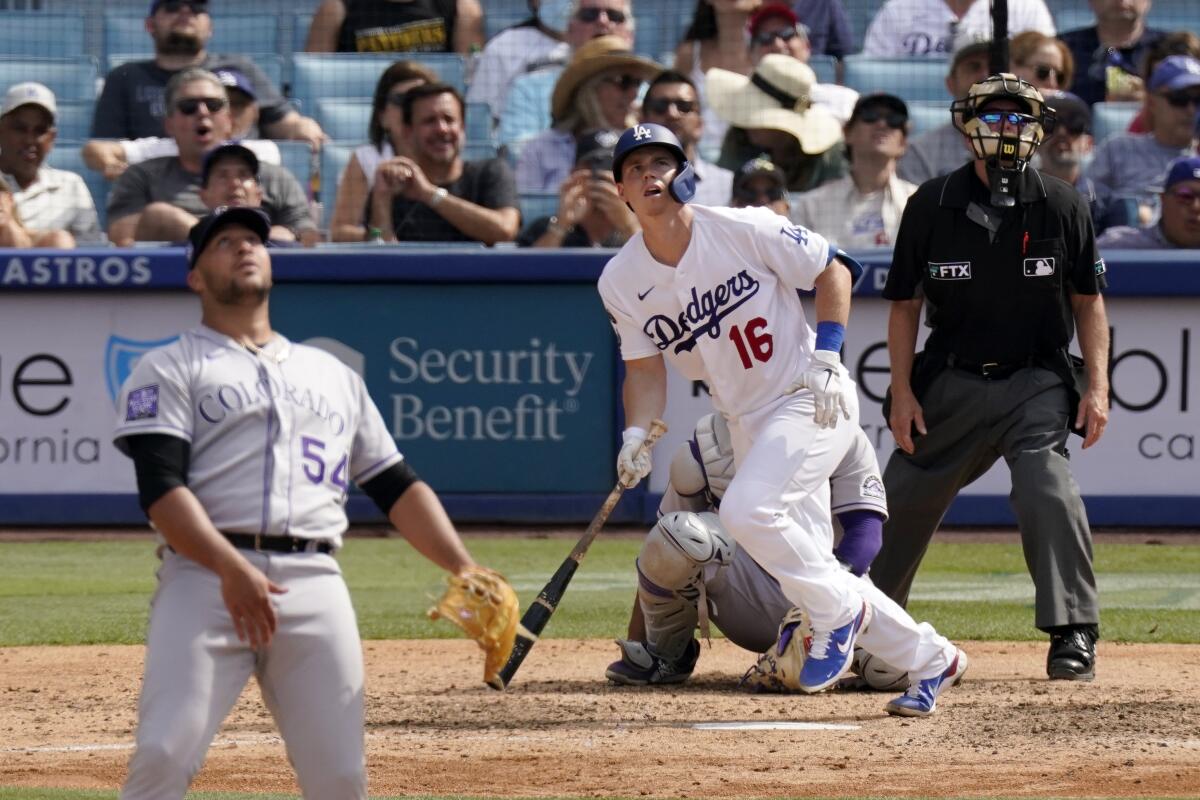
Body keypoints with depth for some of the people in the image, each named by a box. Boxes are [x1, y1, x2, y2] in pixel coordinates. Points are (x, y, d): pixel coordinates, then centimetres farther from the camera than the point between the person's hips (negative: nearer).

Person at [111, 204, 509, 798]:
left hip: (315, 586, 4)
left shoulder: (333, 375, 27)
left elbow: (396, 486, 25)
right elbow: (161, 488, -4)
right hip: (205, 575, -4)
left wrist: (466, 573, 10)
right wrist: (231, 569, -20)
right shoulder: (171, 369, 11)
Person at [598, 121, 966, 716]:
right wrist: (636, 436, -11)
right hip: (746, 421, 6)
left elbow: (832, 269, -6)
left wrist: (825, 355, -15)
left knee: (746, 510, -28)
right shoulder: (621, 281, -2)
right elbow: (645, 366, 6)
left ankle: (840, 613, -6)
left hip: (814, 402, -6)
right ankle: (927, 658, 21)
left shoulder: (742, 230, -15)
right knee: (804, 570, 5)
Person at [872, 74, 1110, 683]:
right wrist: (903, 392, -4)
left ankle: (1074, 634, -16)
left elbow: (1087, 300, 3)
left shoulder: (1061, 206, -4)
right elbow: (904, 305, 3)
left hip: (1036, 383, -2)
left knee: (1047, 491, -23)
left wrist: (1097, 386, -6)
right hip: (950, 382, 2)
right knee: (903, 502, 11)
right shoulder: (931, 206, -4)